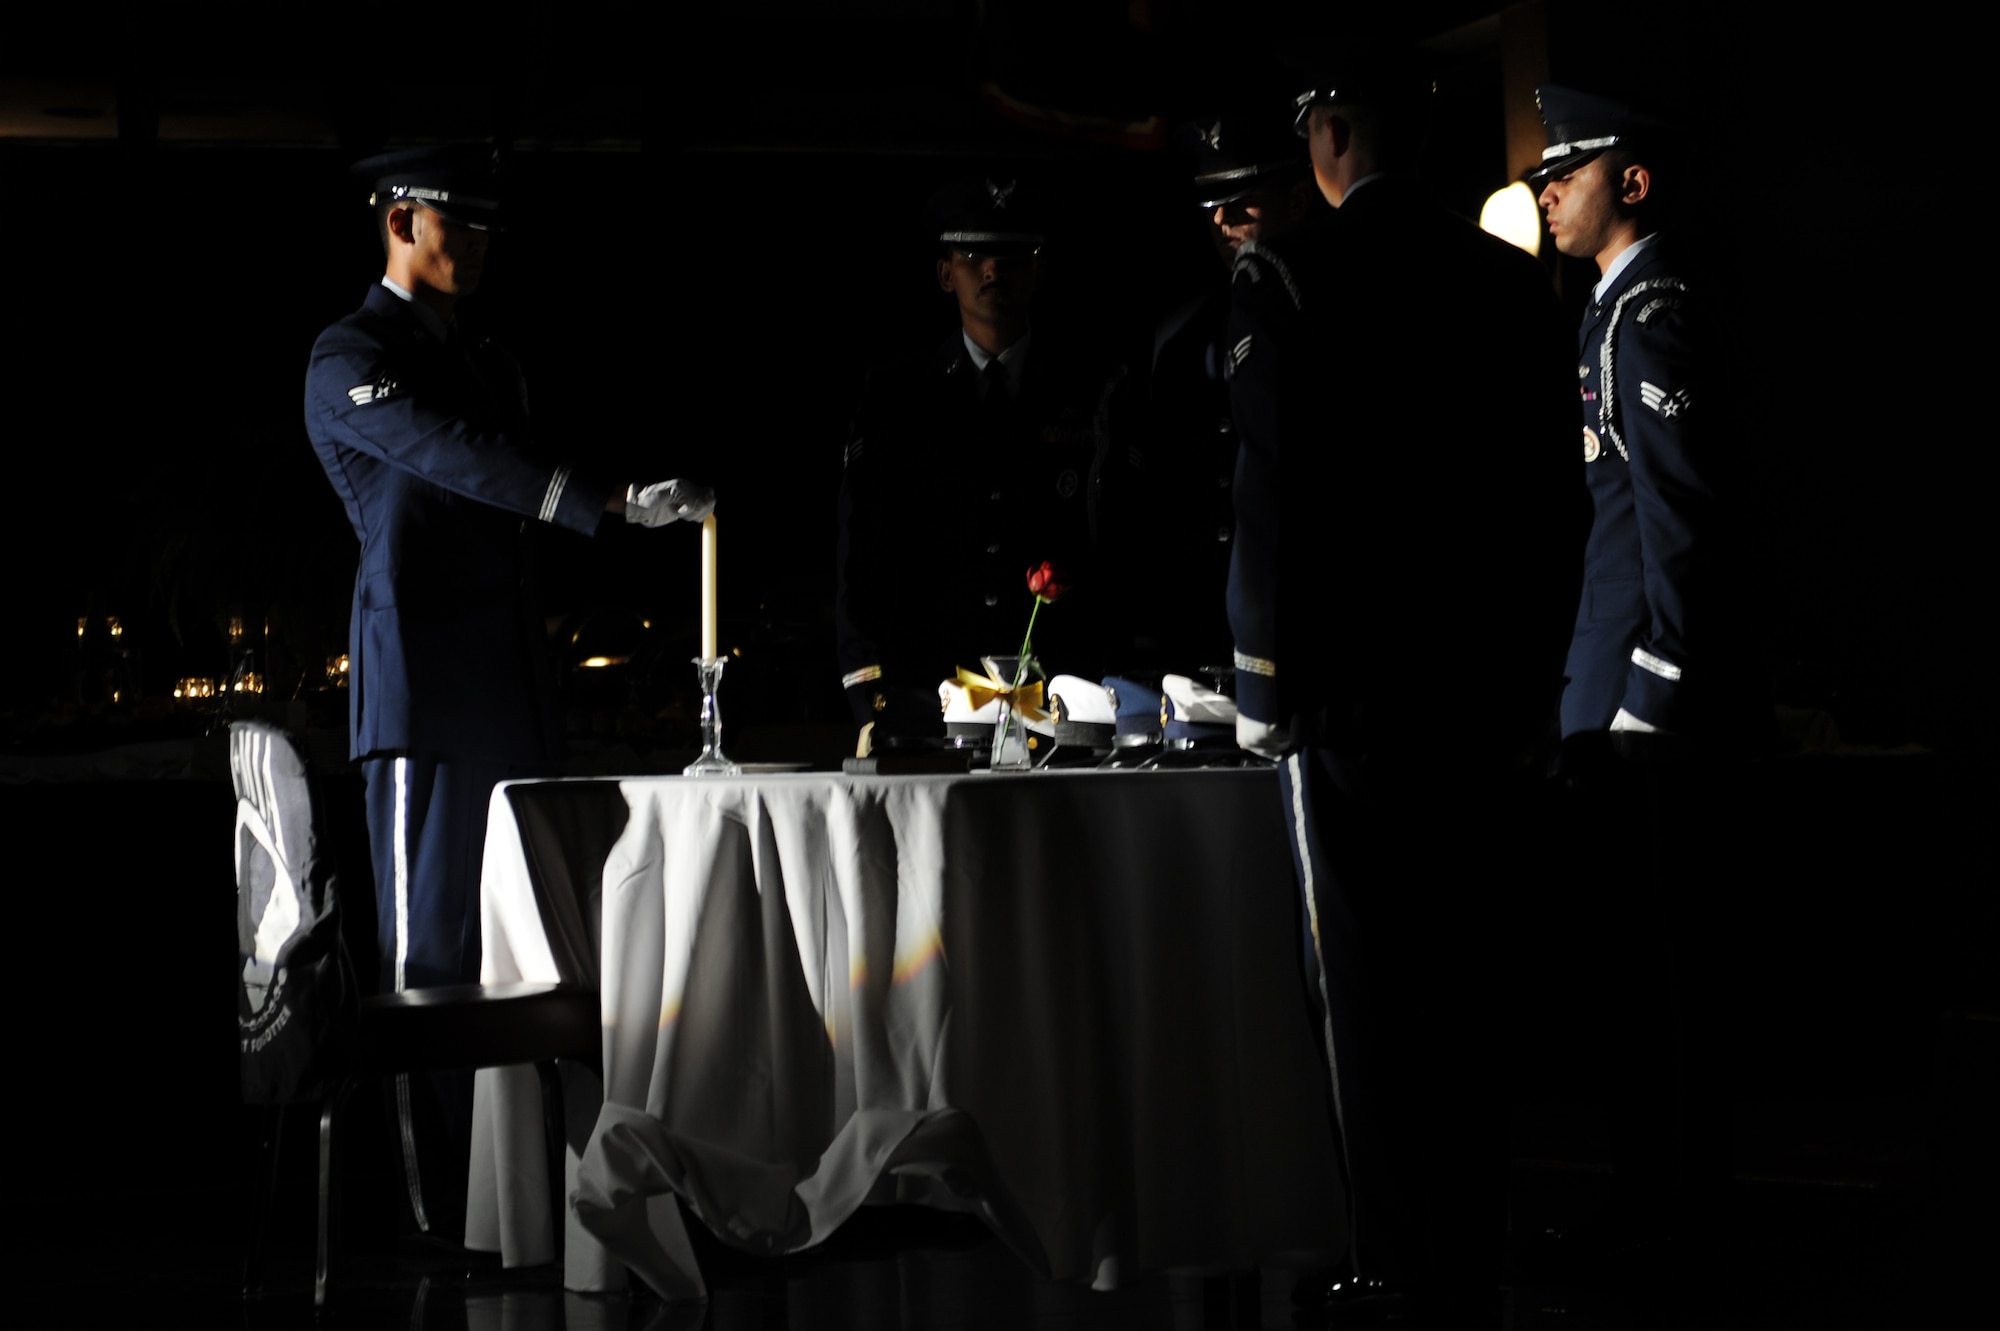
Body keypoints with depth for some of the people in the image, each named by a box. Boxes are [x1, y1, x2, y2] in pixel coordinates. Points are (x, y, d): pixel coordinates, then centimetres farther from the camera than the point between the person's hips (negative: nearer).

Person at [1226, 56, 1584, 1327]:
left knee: (1372, 988, 1)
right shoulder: (1516, 282, 6)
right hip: (1491, 685, 5)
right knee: (1469, 985, 11)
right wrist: (1535, 672, 14)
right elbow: (1557, 493, 8)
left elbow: (1275, 494, -12)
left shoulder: (1291, 277, -8)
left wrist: (1266, 682, -7)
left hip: (1355, 685, -5)